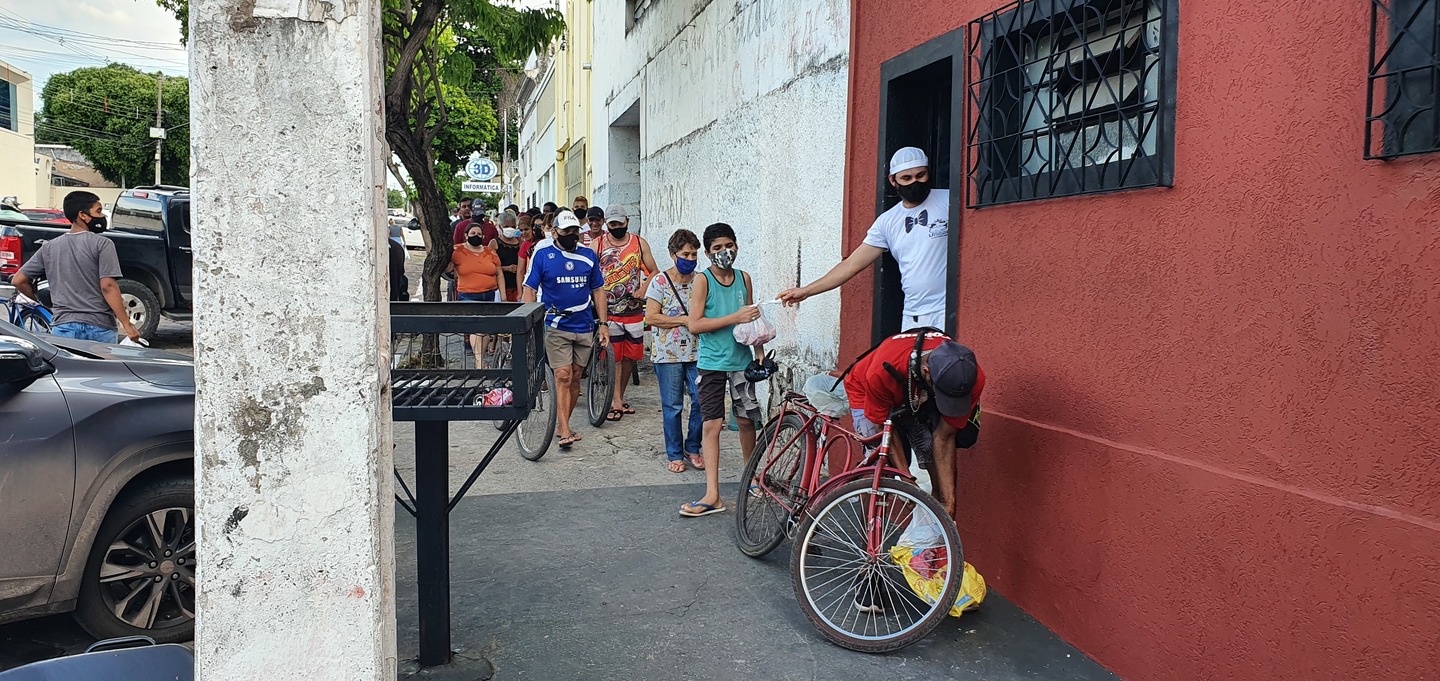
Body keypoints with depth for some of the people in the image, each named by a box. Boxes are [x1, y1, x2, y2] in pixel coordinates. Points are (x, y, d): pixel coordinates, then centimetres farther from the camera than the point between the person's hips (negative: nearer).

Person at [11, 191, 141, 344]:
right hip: (99, 328, -4)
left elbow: (18, 280, 12)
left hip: (63, 327, 4)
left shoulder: (49, 247, 11)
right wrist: (127, 325, -14)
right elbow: (108, 286, -14)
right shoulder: (102, 244, -5)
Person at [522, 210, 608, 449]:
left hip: (584, 327, 4)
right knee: (563, 376, -10)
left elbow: (598, 291, 13)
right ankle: (565, 432, -11)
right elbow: (530, 290, -1)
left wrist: (602, 324, 7)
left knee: (575, 378, 7)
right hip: (556, 327, -4)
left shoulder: (588, 256, 8)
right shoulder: (543, 254, -1)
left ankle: (562, 426, 19)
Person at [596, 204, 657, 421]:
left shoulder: (639, 243, 5)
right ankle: (615, 401, 0)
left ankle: (620, 398, 23)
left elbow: (654, 271, 9)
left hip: (634, 310, 3)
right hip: (608, 311, -3)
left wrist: (644, 289, -9)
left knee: (631, 357, 8)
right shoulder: (597, 244, 0)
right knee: (613, 357, -5)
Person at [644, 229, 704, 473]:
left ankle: (692, 448, 20)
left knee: (702, 402, -1)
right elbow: (651, 317, -10)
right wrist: (684, 319, -13)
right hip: (668, 354, -3)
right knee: (672, 406, 4)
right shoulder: (660, 282, -4)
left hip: (697, 352, 3)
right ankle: (674, 455, 18)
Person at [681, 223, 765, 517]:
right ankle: (712, 496, -3)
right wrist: (734, 318, -19)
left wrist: (759, 349, 11)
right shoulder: (702, 281, -7)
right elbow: (695, 325, -15)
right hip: (712, 363, -4)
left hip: (741, 361, 4)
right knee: (712, 424, -4)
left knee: (746, 420, 12)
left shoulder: (744, 278, 7)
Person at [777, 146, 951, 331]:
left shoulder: (948, 201, -2)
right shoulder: (886, 222, 11)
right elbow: (851, 264, 13)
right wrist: (806, 291, 11)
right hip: (912, 318, 4)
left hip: (946, 315, -4)